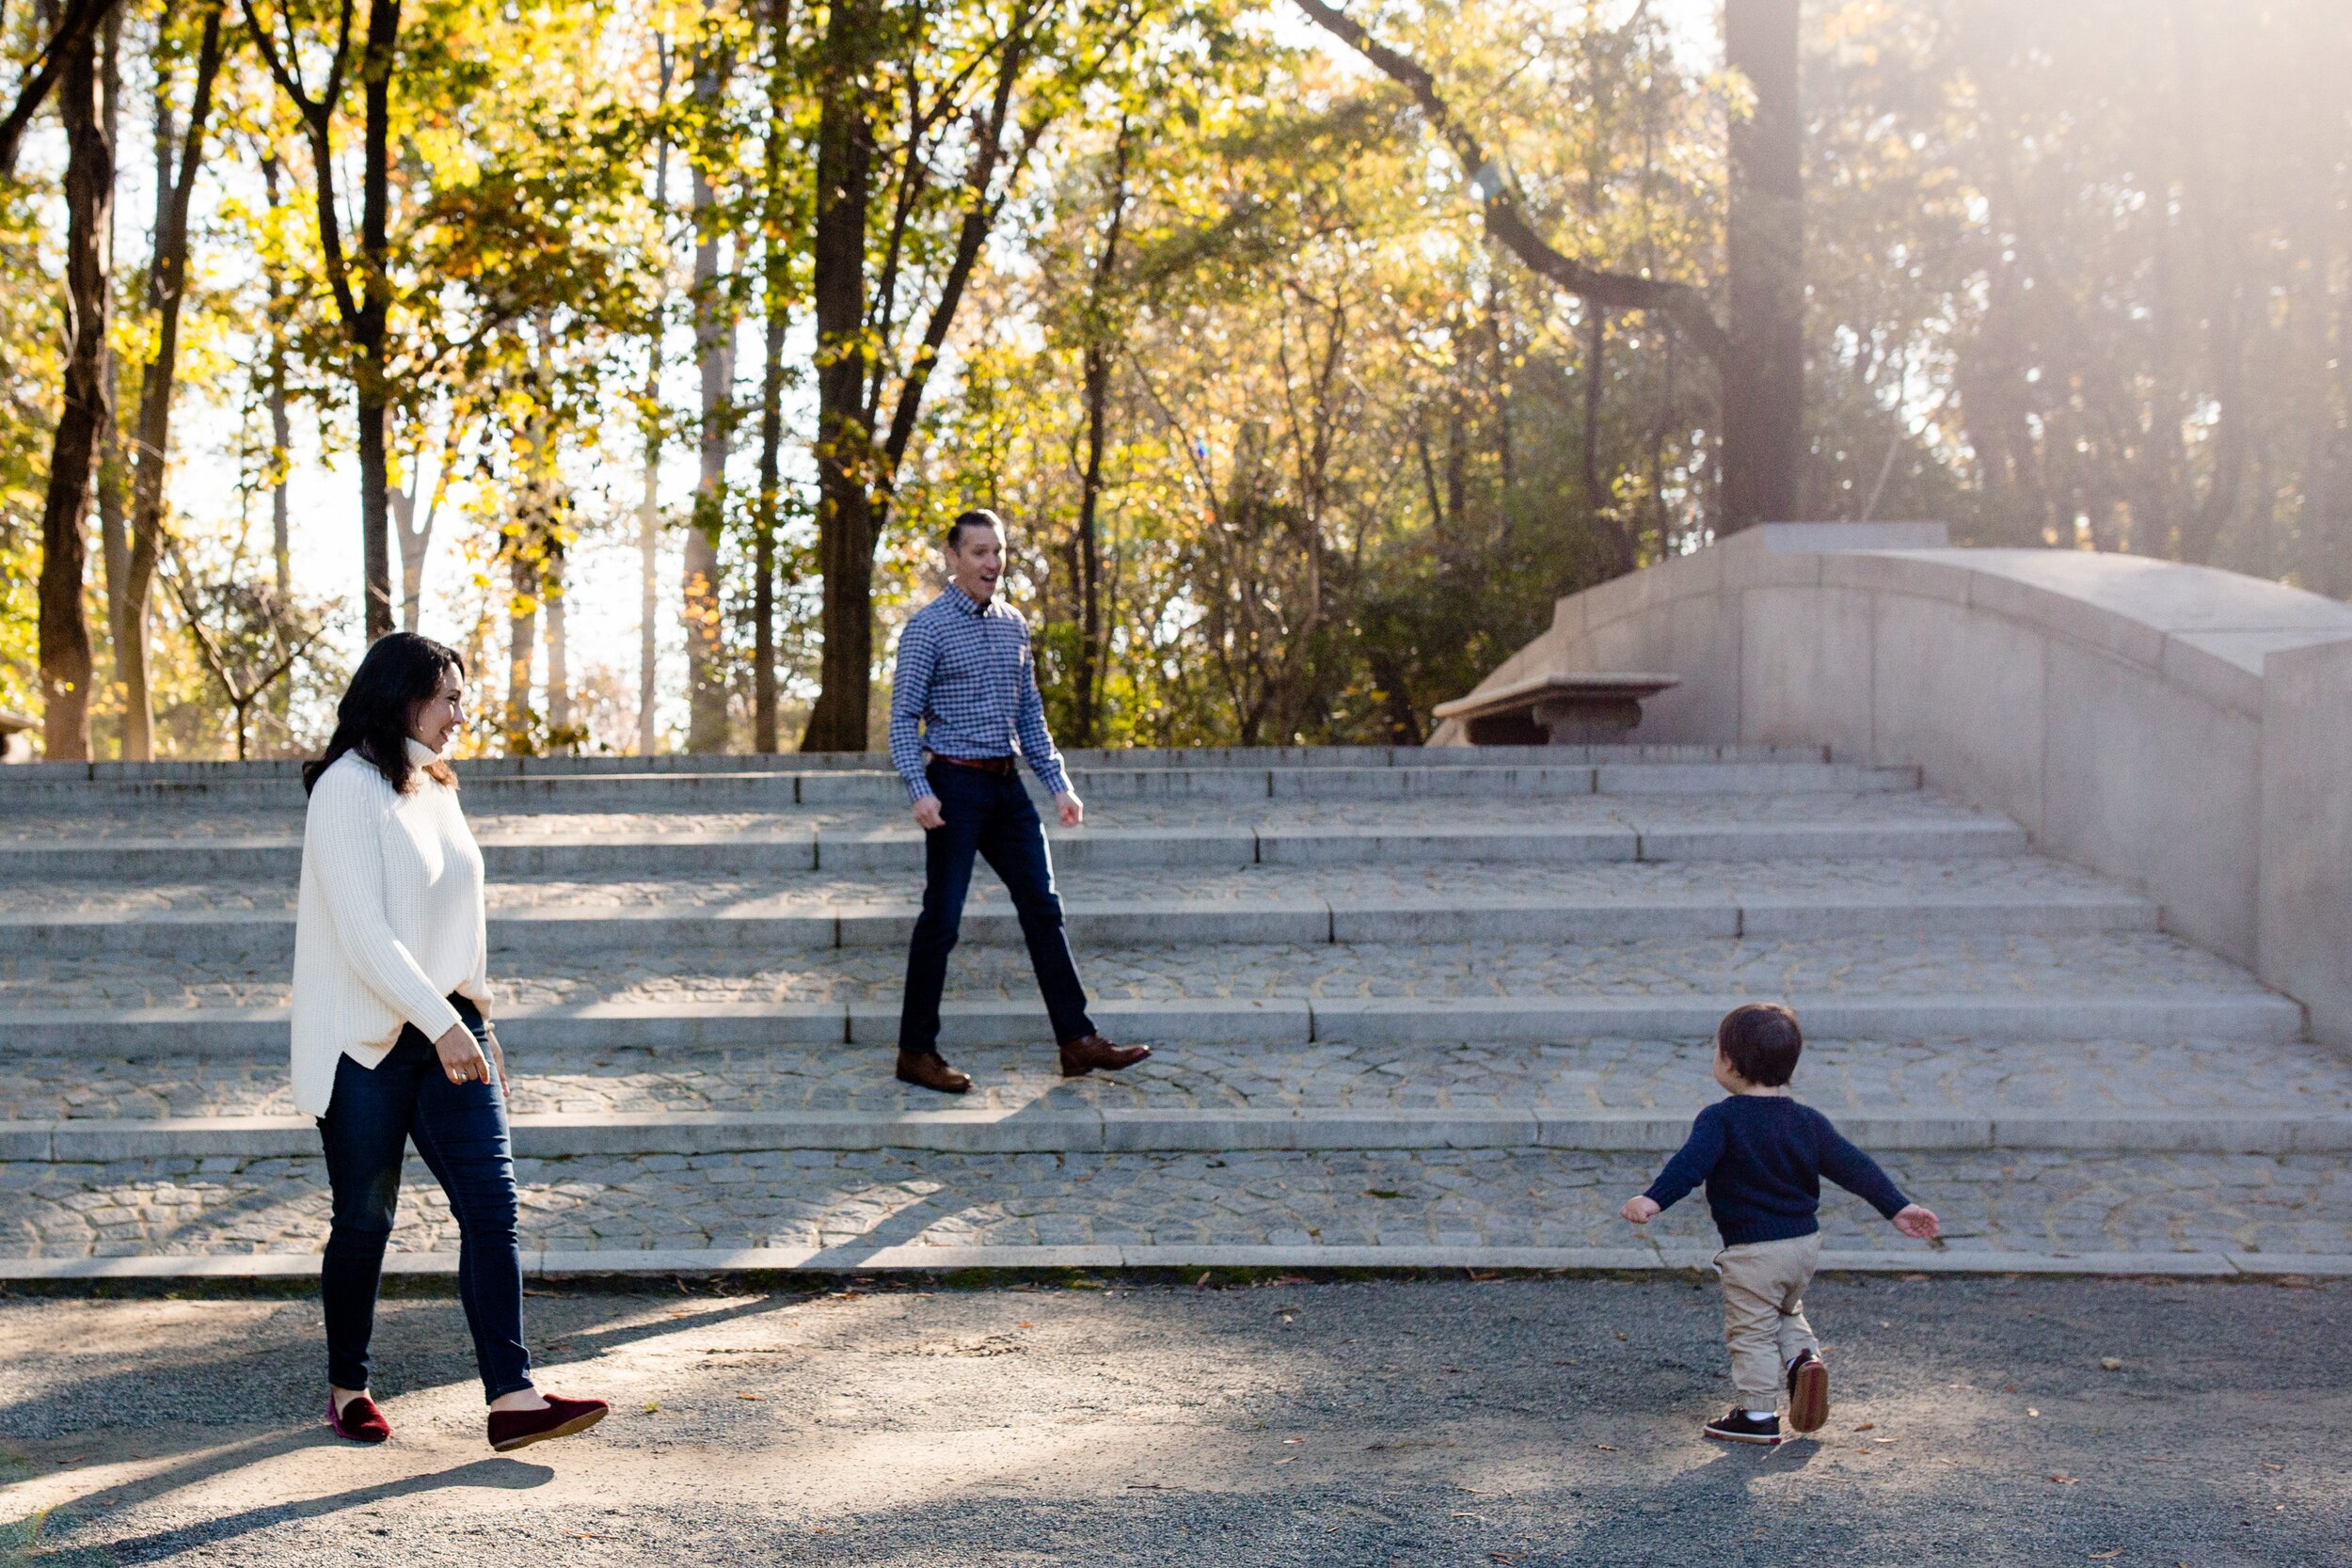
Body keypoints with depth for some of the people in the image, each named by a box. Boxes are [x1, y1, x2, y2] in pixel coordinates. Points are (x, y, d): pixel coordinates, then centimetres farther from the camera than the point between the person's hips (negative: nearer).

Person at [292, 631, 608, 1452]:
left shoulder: (432, 787, 14)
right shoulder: (349, 789, -12)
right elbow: (363, 932, -20)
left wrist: (478, 1020, 19)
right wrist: (443, 1023, -24)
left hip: (445, 1029, 7)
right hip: (367, 1042, -7)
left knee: (492, 1204, -5)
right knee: (365, 1220, 5)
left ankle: (511, 1397, -7)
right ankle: (347, 1389, 23)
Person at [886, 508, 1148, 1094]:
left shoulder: (1014, 626, 13)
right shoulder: (927, 627, -7)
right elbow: (903, 718, -10)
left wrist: (1059, 785, 11)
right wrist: (919, 791, -21)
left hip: (1007, 786, 7)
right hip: (955, 785, -6)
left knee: (1042, 908, 5)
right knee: (941, 919, -2)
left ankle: (1078, 1042, 8)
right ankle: (916, 1052, 8)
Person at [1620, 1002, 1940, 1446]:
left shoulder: (1720, 1119, -13)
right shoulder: (1808, 1122, 4)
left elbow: (1692, 1163, -29)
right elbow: (1853, 1166, 2)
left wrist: (1655, 1199, -40)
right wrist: (1898, 1207, 4)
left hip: (1753, 1251, -6)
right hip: (1805, 1242, 6)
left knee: (1750, 1330, 6)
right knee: (1787, 1312, 28)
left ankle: (1759, 1414, 9)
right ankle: (1804, 1358, 4)